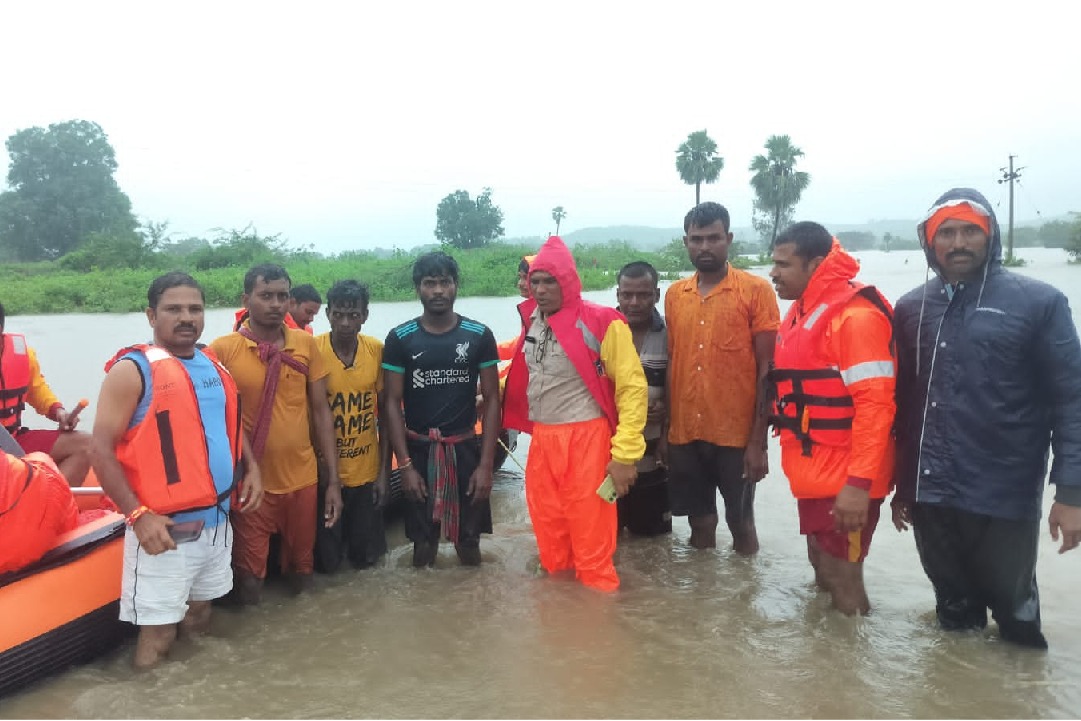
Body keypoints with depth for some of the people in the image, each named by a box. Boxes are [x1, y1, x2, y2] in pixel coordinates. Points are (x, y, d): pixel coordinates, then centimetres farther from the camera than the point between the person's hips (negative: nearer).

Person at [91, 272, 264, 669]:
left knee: (199, 615, 22)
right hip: (164, 527, -6)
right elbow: (102, 449, -15)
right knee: (159, 632, 2)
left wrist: (251, 467, 4)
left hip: (216, 519, 7)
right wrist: (138, 515, -21)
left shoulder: (213, 364, 9)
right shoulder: (133, 369, -12)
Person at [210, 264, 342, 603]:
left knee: (301, 569, 20)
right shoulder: (222, 349, -11)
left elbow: (321, 411, 2)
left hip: (302, 478, 3)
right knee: (249, 580, 9)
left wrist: (334, 479, 0)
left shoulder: (306, 345, -2)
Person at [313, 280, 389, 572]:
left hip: (367, 472, 2)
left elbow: (385, 414, 1)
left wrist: (384, 472, 0)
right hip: (324, 472, -2)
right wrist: (321, 471, -7)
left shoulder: (377, 351, -6)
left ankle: (359, 552, 45)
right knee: (327, 561, 10)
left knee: (365, 557, 13)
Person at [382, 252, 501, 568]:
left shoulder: (479, 336, -1)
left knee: (469, 540, 7)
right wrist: (405, 465, -8)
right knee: (422, 542, 11)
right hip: (419, 449, 0)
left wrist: (486, 464, -6)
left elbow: (492, 399, 0)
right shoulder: (400, 339, -2)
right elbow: (393, 403, -1)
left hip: (465, 448, 0)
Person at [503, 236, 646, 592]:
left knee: (591, 535, 2)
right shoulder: (532, 321, 8)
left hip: (585, 440, -6)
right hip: (541, 440, 6)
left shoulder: (601, 322, -11)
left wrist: (625, 453, -16)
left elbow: (632, 387, -12)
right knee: (549, 531, 18)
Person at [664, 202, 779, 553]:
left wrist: (759, 440, -12)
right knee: (700, 523, 15)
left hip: (737, 435, -4)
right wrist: (665, 430, 8)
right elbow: (672, 363, 11)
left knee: (740, 523, 10)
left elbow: (767, 369, -8)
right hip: (684, 436, 4)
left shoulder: (756, 290, -6)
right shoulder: (674, 294, 8)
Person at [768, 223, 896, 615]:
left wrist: (859, 483, -25)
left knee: (842, 581, 2)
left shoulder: (856, 315, -17)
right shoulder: (801, 311, 11)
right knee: (822, 573, 20)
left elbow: (875, 403, -23)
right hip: (813, 474, 9)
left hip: (846, 481, -9)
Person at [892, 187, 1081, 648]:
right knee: (953, 611, 19)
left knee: (1012, 608, 15)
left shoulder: (1038, 302, -6)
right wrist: (901, 485, 12)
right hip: (930, 495, 3)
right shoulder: (911, 309, 6)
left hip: (1005, 498, -3)